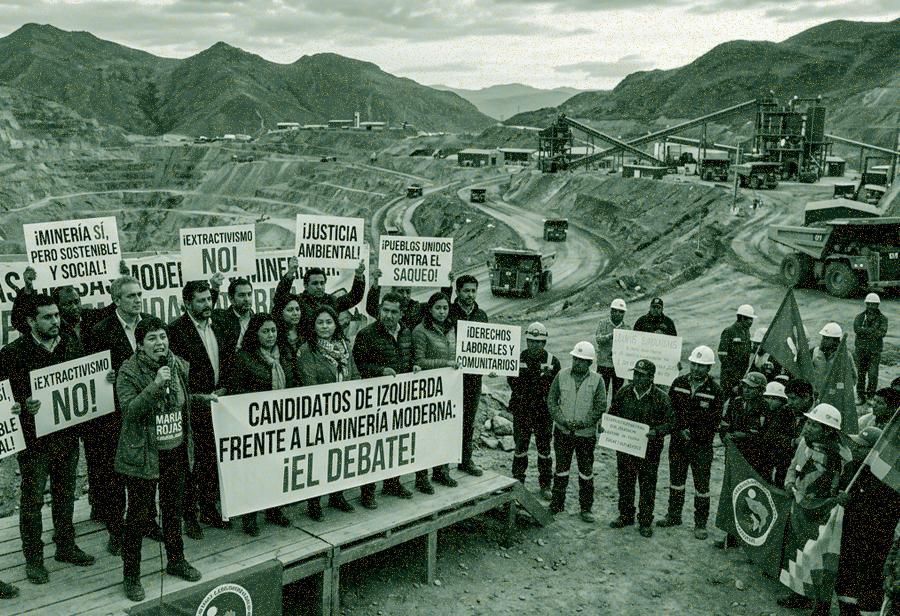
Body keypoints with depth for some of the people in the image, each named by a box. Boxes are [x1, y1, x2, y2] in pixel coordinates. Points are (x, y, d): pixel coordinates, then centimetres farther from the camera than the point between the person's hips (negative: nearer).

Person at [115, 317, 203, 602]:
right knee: (139, 514, 1)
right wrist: (156, 385, -32)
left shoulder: (179, 366, 5)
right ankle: (131, 575, 16)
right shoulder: (129, 372, -13)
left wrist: (202, 397, 13)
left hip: (176, 451, 6)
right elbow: (129, 410, -25)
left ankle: (176, 560, 37)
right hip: (142, 455, -6)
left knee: (174, 508, 19)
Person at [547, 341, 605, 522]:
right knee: (561, 469, 11)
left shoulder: (597, 380, -5)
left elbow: (600, 407, -6)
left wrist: (582, 423, -15)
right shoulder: (562, 376, -2)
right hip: (563, 432, 1)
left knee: (586, 472, 9)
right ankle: (557, 504, 23)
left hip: (586, 433, -1)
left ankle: (586, 508, 21)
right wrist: (563, 421, -12)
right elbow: (551, 401, 0)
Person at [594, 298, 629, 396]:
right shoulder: (602, 323, 4)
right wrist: (611, 335, -24)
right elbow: (598, 339, -9)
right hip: (603, 364, -2)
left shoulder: (626, 327, 7)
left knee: (617, 392, 7)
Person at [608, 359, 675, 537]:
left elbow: (670, 422, -7)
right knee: (624, 483, 16)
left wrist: (656, 432, -25)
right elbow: (612, 413, 12)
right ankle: (625, 516, 33)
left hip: (649, 450, -4)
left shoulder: (661, 398, -11)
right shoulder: (624, 392, 0)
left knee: (647, 486, 7)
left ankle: (645, 522, 21)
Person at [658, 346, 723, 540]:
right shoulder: (678, 383, -2)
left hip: (702, 446, -3)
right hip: (678, 442, 3)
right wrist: (680, 431, -9)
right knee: (676, 481, 17)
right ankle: (673, 515, 33)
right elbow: (669, 409, 2)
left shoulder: (715, 391, -11)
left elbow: (714, 422, -9)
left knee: (702, 486, 6)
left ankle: (700, 524, 20)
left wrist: (693, 434, -16)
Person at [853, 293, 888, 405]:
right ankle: (860, 396, 16)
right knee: (861, 374, 7)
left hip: (875, 350, -1)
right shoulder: (860, 317, 4)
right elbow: (856, 329, -14)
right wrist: (873, 330, -19)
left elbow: (882, 333, -14)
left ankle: (871, 396, 8)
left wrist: (864, 332, -18)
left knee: (873, 374, -6)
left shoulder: (882, 318, 2)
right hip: (861, 349, 1)